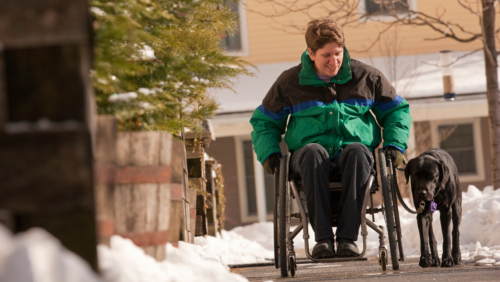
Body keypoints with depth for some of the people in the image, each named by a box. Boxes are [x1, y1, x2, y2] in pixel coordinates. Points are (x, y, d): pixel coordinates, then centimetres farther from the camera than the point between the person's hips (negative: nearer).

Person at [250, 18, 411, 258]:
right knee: (313, 152, -38)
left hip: (354, 148, 0)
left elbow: (397, 110, 21)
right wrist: (269, 153, 1)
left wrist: (395, 145, 4)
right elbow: (264, 121, 20)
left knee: (358, 152, -38)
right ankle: (323, 238, -42)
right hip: (308, 152, 0)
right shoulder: (290, 82, 10)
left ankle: (348, 237, -42)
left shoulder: (366, 76, 11)